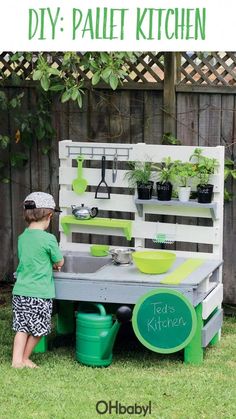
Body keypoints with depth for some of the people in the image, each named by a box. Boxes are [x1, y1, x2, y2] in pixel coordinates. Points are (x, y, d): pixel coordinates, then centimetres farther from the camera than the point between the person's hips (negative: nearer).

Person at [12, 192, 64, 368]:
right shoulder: (48, 239, -13)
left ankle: (17, 359, 5)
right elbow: (60, 262, -2)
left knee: (22, 327, 10)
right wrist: (54, 263, 20)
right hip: (40, 294, -6)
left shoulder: (22, 238, 6)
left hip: (20, 291, 6)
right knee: (38, 329, 10)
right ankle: (24, 358, 18)